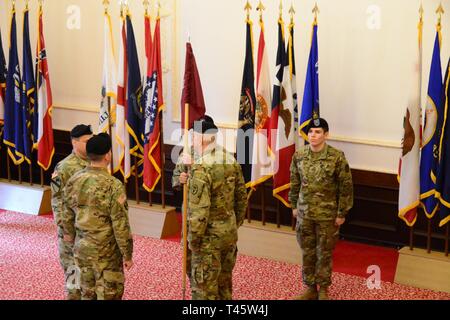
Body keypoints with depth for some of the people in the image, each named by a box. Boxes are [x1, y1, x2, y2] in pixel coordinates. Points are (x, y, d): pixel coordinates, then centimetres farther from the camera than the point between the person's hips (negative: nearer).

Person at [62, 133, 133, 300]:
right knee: (108, 296, 6)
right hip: (106, 253, -6)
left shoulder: (74, 181, -1)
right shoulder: (113, 186, -20)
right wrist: (128, 255, -7)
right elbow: (121, 226, -17)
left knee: (87, 295, 18)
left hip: (81, 249, 6)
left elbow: (68, 217, 8)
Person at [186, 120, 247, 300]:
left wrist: (193, 239, -14)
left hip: (209, 236, -7)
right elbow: (242, 197, 10)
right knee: (224, 280, 21)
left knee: (204, 286, 4)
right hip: (230, 232, 8)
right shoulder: (231, 161, 2)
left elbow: (199, 209, -24)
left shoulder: (201, 168, -21)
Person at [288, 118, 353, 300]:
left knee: (325, 253, 9)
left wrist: (342, 213, -8)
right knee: (307, 253, 12)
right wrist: (294, 206, 11)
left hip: (327, 215, -3)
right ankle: (311, 288, 27)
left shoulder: (337, 157, -14)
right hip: (304, 213, 3)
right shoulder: (299, 156, -2)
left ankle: (323, 289, 25)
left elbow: (346, 187, -9)